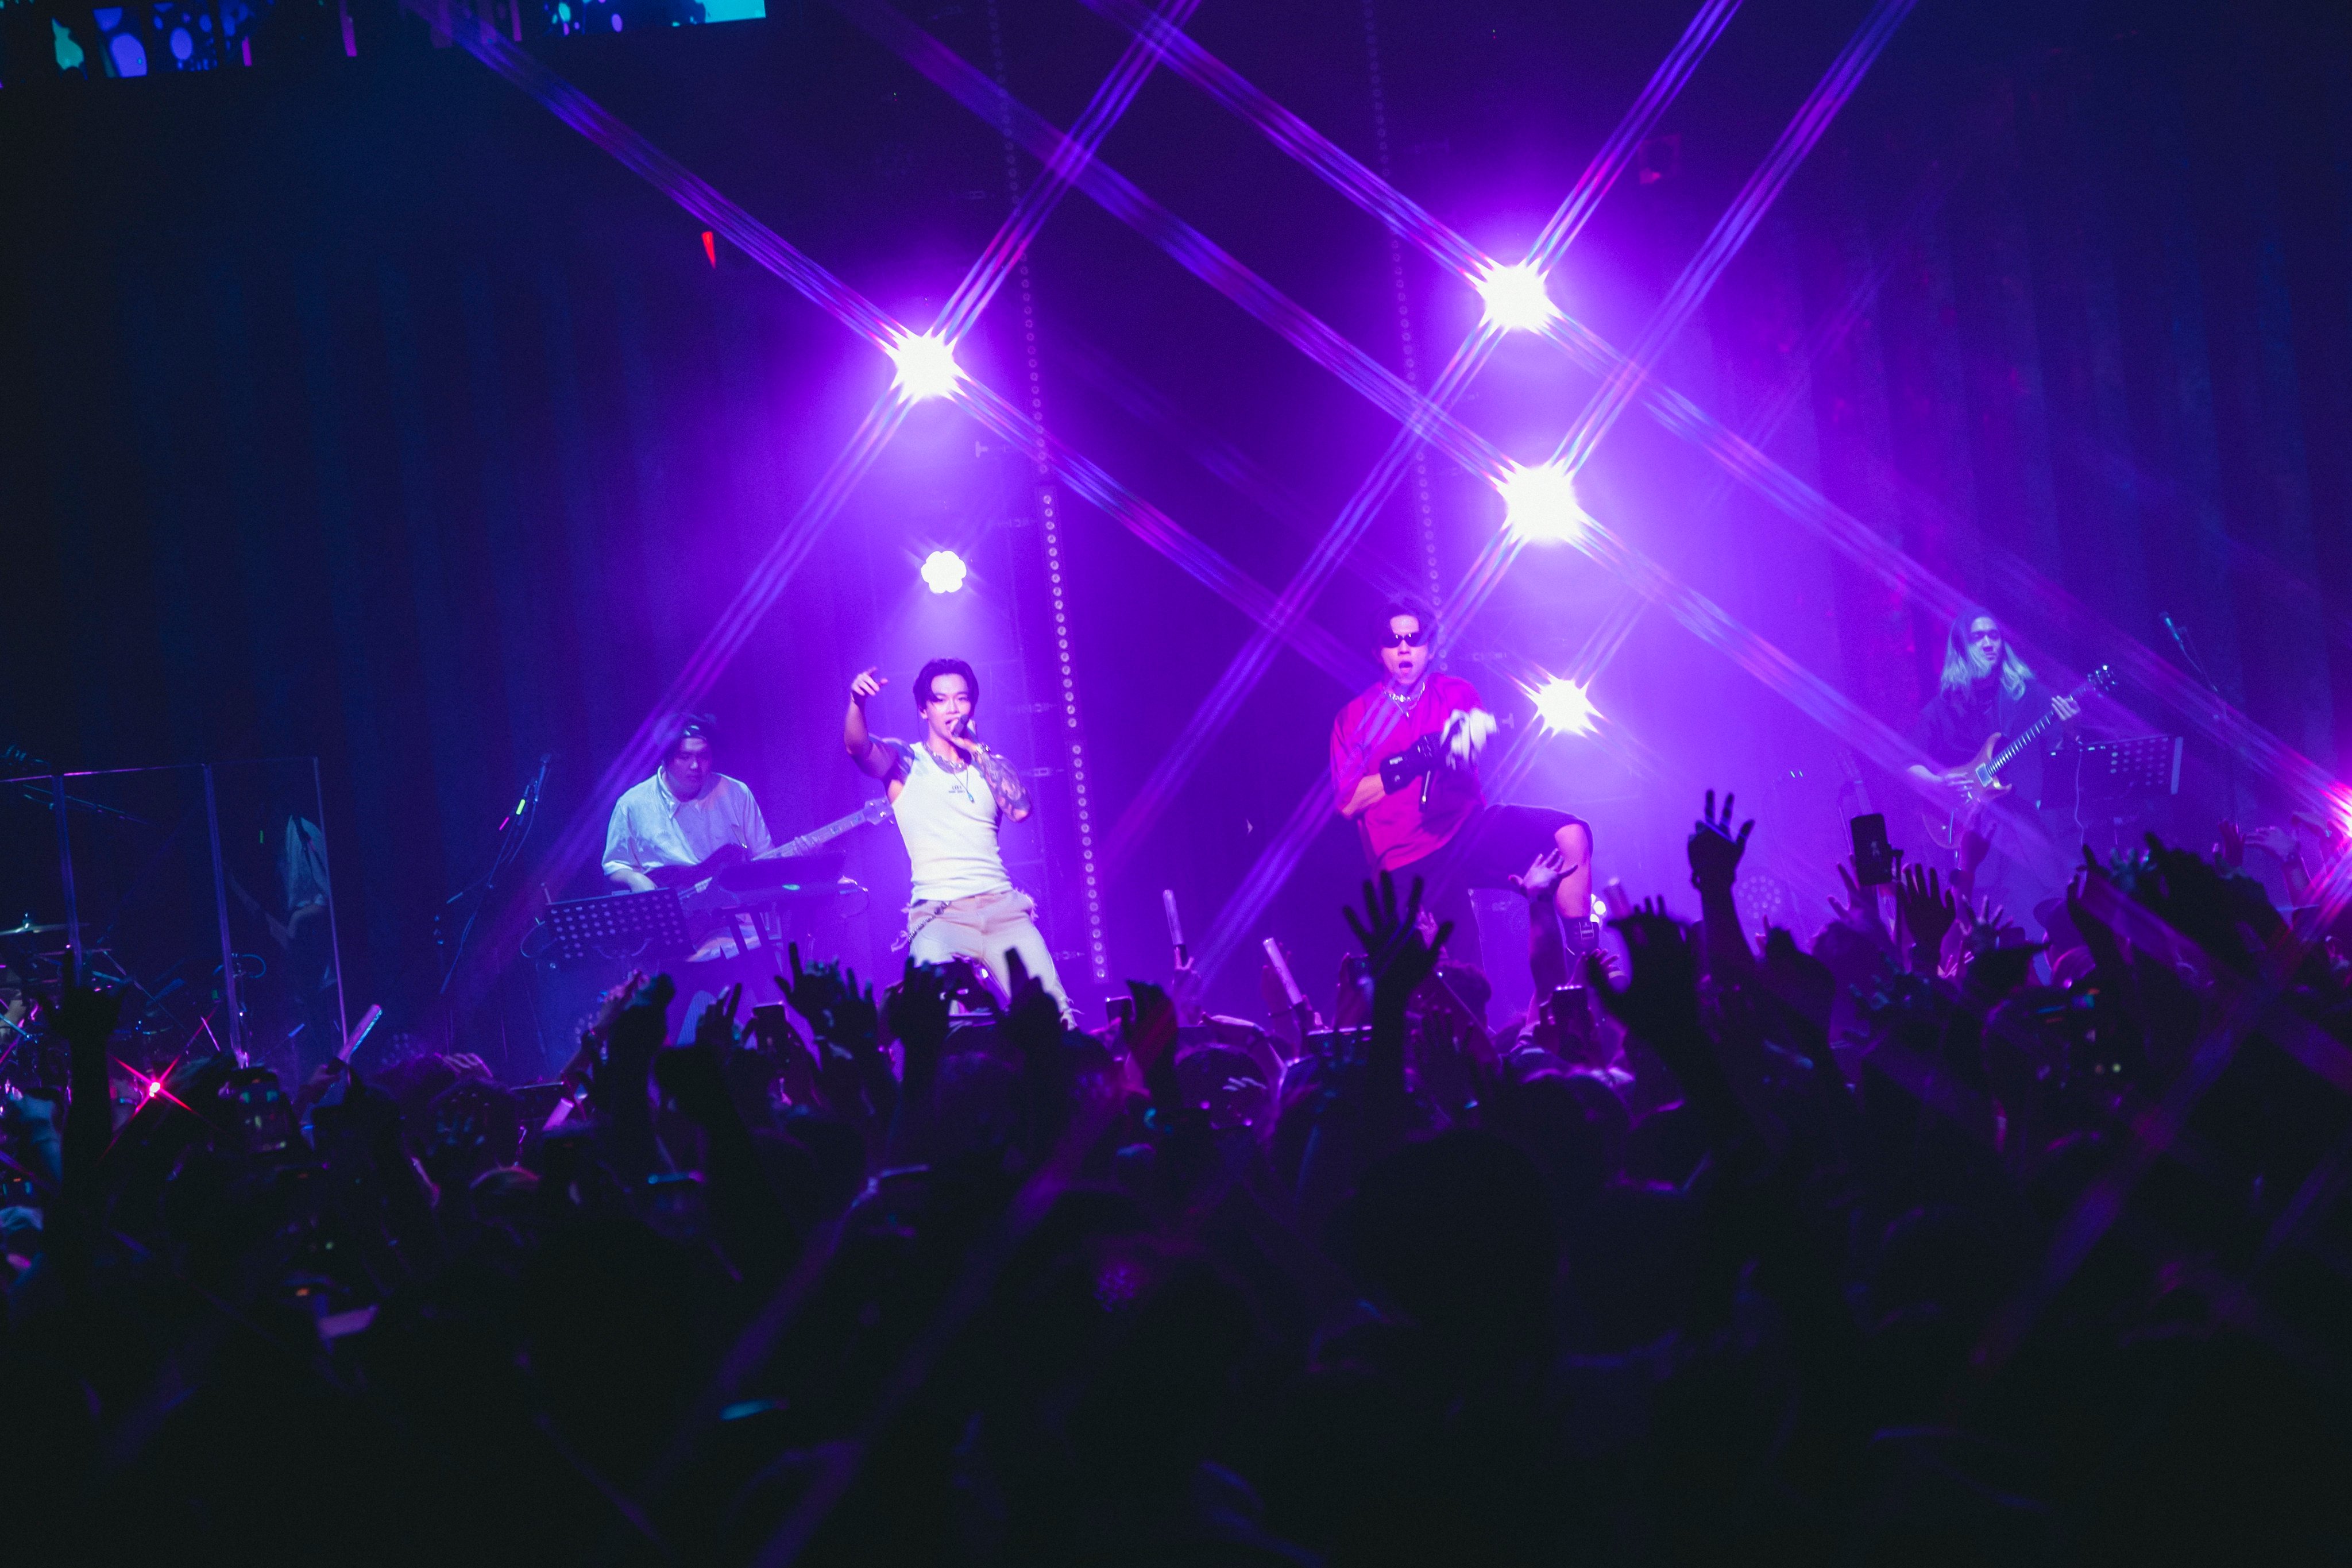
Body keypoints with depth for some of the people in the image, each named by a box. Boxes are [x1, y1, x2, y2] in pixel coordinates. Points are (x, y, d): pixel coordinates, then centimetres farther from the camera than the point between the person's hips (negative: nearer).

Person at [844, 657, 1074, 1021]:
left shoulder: (989, 764, 19)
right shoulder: (905, 761, 10)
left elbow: (1020, 809, 0)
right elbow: (858, 747, -11)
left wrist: (976, 750, 1)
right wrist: (857, 702, -32)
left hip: (1001, 906, 3)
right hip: (937, 914, -3)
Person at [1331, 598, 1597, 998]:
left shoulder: (1457, 694, 13)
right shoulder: (1355, 718, 7)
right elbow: (1347, 803, -4)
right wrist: (1406, 765, -16)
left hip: (1469, 826, 2)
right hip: (1409, 860, -2)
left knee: (1571, 836, -22)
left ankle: (1587, 971, -18)